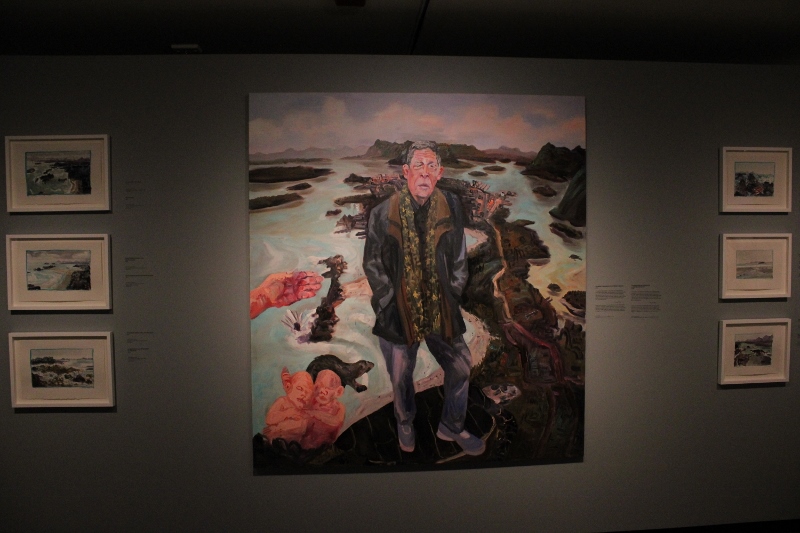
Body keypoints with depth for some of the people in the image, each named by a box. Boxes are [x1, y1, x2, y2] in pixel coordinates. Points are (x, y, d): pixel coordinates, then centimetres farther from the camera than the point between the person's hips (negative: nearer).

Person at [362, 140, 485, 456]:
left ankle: (451, 427, 36)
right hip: (399, 312, -2)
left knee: (461, 366, 11)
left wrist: (451, 300, 2)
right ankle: (405, 424, 44)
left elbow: (459, 261, 5)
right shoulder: (383, 214, -9)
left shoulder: (451, 209, -4)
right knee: (401, 377, 14)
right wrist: (390, 304, -5)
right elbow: (373, 265, -2)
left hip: (440, 311, 2)